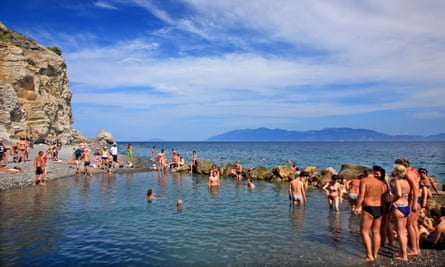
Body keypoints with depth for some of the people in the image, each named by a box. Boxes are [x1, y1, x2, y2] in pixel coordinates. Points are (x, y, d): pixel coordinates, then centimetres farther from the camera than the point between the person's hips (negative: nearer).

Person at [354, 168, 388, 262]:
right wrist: (383, 209, 11)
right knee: (376, 232, 14)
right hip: (380, 209, 6)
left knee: (364, 232, 1)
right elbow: (385, 197, 5)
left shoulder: (364, 180, -5)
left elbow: (361, 195, -13)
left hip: (369, 208, -6)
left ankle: (369, 256, -2)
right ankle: (375, 255, 21)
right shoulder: (382, 183, 12)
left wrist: (357, 207, -8)